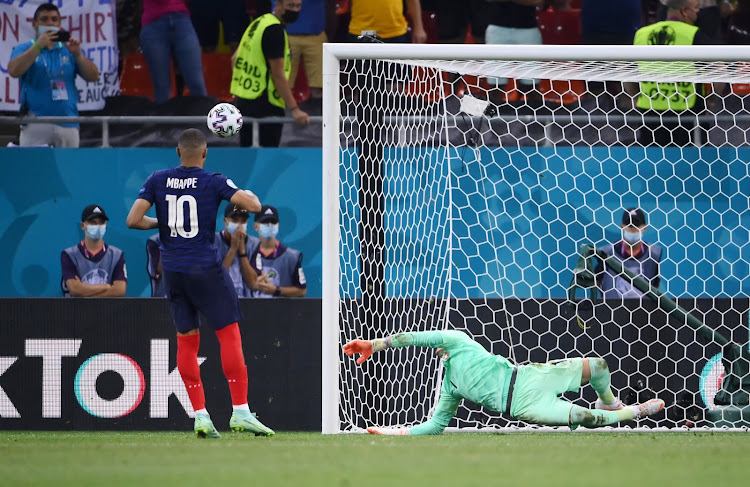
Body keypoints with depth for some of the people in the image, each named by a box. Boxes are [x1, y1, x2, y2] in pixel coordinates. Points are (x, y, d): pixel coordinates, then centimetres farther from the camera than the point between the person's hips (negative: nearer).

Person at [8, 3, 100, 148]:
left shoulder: (69, 50, 17)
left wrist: (77, 55, -8)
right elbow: (14, 71, -12)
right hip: (36, 123, -3)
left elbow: (93, 76, 8)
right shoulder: (24, 49, 9)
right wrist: (38, 45, -13)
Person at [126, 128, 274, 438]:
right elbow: (253, 205, -14)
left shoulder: (158, 181, 2)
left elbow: (133, 220, -4)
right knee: (230, 335, 0)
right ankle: (240, 411, -7)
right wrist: (251, 196, 9)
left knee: (186, 341, 10)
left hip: (172, 271, 4)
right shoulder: (213, 183, -6)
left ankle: (200, 415, 5)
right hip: (206, 270, -4)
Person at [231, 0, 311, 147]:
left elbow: (235, 58, 22)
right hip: (263, 103, -10)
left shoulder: (259, 23, 13)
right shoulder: (275, 30, -16)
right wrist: (294, 109, -18)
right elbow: (278, 75, -19)